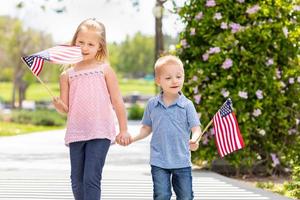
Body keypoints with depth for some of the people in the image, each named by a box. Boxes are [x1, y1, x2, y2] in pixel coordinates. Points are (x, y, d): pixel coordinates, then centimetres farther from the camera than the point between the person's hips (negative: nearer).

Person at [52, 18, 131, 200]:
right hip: (76, 134, 4)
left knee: (91, 179, -11)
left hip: (100, 133, -4)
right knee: (77, 182, 9)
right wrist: (58, 105, -14)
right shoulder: (67, 74, 10)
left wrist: (124, 130, 2)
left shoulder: (104, 69, 3)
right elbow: (66, 108, 9)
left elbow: (117, 101, 4)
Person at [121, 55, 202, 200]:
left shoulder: (187, 105, -6)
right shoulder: (152, 105, 2)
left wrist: (194, 140, -32)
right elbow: (147, 128, 13)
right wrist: (133, 138, -1)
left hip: (182, 162, -1)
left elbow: (196, 128, -10)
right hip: (159, 162, 1)